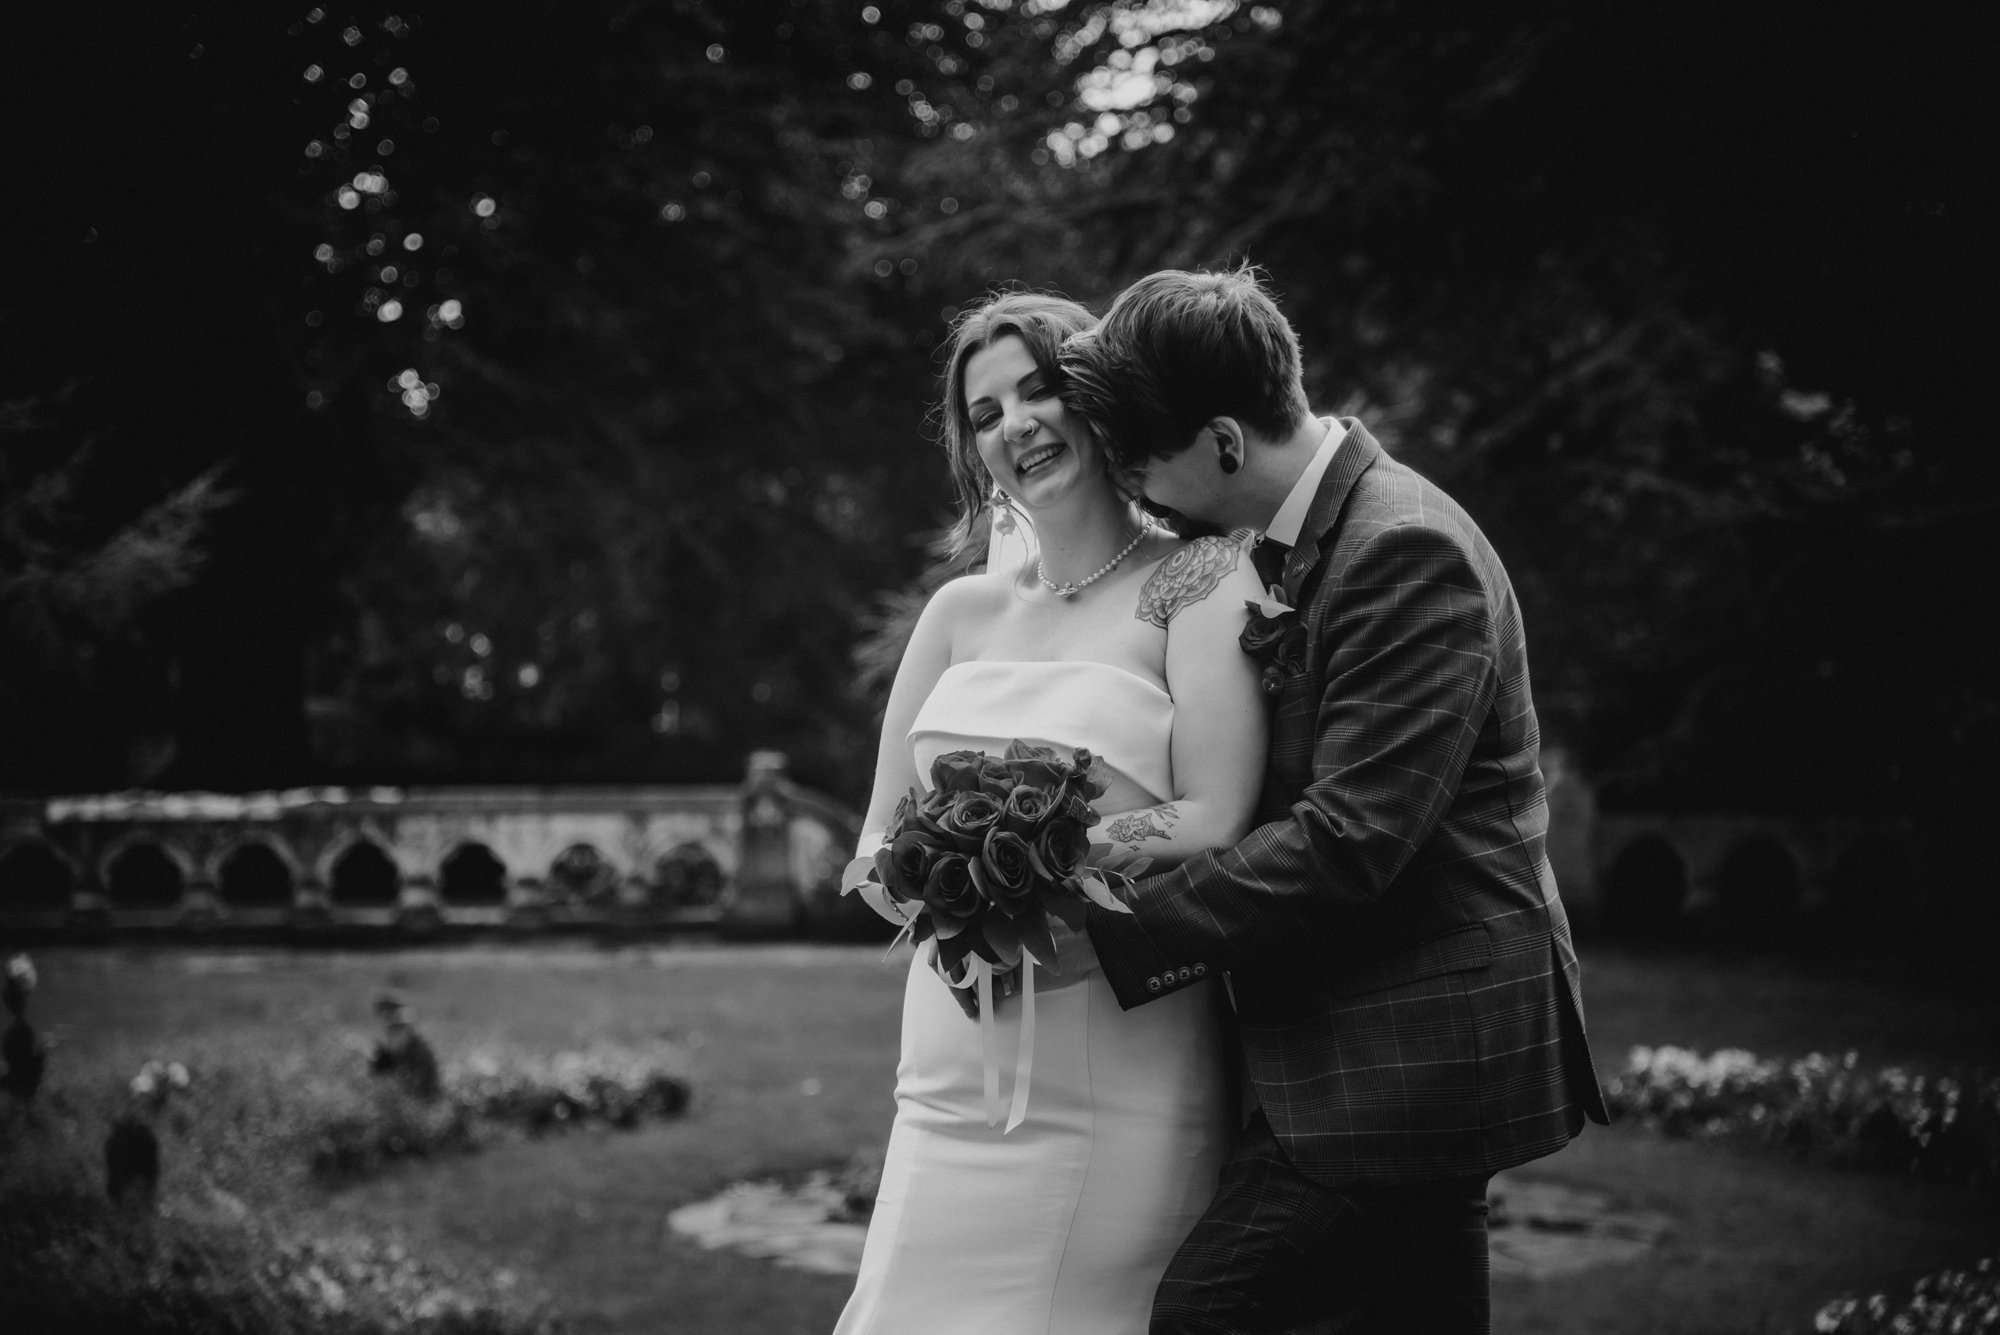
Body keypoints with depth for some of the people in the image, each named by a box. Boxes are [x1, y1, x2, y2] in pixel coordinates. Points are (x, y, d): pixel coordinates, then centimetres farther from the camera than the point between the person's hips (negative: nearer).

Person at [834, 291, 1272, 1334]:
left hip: (1123, 1064, -4)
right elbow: (878, 844, 13)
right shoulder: (962, 610, 13)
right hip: (955, 1062, 5)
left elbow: (1217, 825, -12)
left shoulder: (1197, 581, -2)